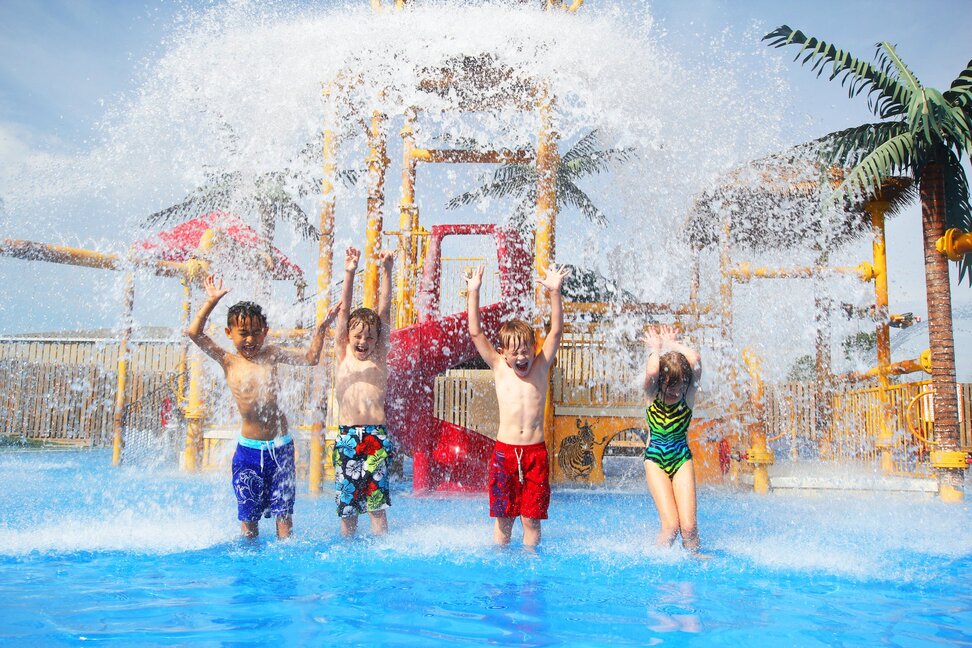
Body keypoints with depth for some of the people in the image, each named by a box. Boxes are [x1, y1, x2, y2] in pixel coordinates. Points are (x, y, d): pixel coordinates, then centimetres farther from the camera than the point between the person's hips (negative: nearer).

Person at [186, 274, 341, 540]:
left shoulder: (271, 354, 6)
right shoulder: (228, 361, 1)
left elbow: (310, 358, 11)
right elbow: (194, 332, -5)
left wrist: (321, 328, 1)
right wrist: (211, 301, -5)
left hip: (280, 446, 1)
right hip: (248, 449, -1)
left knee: (284, 513, 3)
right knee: (248, 515, 7)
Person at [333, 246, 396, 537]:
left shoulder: (379, 357, 9)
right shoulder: (342, 355, 10)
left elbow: (384, 311, 2)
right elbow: (344, 311, 3)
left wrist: (386, 272, -3)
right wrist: (349, 274, -4)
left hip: (376, 436, -1)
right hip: (346, 436, 1)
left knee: (376, 502, -4)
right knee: (346, 504, 6)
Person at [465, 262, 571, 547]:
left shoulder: (540, 367, 4)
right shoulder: (499, 368, 4)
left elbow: (556, 331, -5)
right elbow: (475, 333, -2)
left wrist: (554, 292, -16)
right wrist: (473, 293, -10)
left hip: (536, 452, 0)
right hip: (504, 451, 0)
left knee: (531, 518, 5)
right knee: (503, 517, 7)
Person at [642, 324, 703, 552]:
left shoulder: (688, 394, -9)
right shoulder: (653, 395, -11)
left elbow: (695, 359, -26)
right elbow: (651, 371, -34)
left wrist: (672, 344, -11)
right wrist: (656, 348, -16)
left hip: (682, 459, 2)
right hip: (655, 460, -2)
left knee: (688, 525, -9)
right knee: (671, 524, -14)